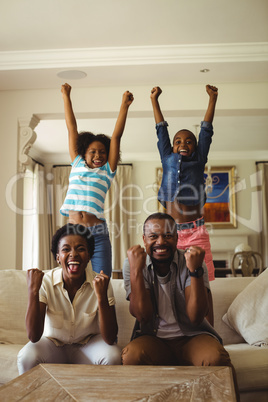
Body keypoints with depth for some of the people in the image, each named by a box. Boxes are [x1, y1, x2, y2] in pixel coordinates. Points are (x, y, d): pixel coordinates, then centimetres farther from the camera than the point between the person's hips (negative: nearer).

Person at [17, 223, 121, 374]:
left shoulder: (101, 283, -17)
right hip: (53, 343, 0)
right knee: (27, 357, -30)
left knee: (113, 356, -29)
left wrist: (101, 296, -34)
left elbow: (110, 339, -21)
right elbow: (34, 337, -23)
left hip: (89, 343, 0)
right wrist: (33, 290, -31)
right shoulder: (45, 282, -17)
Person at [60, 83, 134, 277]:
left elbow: (116, 136, 6)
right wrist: (66, 97, 22)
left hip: (98, 235, -1)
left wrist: (124, 106, 3)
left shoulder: (107, 171, 11)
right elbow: (72, 128, 17)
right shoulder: (77, 164, 15)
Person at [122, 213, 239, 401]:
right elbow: (143, 316, -14)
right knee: (131, 355, -32)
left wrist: (195, 271, -26)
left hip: (192, 337, 0)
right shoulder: (132, 264, -3)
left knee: (216, 358, -31)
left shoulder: (191, 262, -4)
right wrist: (136, 270, -23)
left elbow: (196, 318, -15)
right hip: (153, 340, 0)